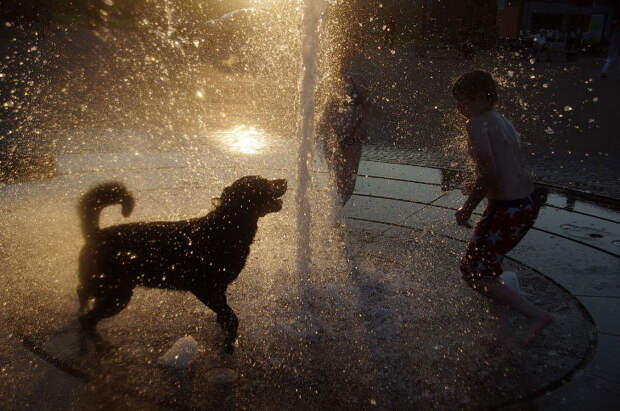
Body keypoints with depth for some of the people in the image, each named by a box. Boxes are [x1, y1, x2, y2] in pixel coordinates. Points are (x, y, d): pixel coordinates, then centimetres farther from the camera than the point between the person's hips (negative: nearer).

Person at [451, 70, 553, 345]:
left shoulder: (478, 124, -13)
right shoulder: (503, 122, 14)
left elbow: (489, 173, -23)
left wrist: (467, 208, -12)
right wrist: (477, 186, 30)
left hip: (507, 209, -10)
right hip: (529, 201, 10)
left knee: (472, 271, 2)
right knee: (481, 246, 33)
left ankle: (535, 314, -1)